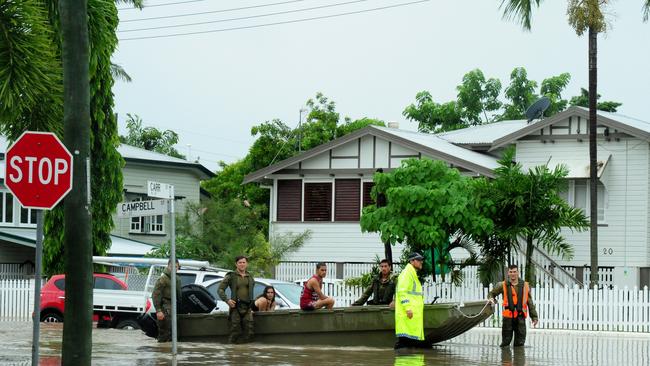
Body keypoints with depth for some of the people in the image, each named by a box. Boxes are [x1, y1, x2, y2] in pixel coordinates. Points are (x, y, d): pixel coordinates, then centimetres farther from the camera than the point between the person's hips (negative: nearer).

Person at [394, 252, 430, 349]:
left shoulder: (413, 274, 23)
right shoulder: (406, 273, -10)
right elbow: (402, 292, -19)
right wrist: (408, 308, -24)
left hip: (414, 313, 11)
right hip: (407, 313, -11)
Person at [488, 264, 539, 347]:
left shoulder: (525, 286, 9)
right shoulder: (503, 286, 4)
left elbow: (530, 303, 11)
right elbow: (492, 293, 16)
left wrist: (534, 316, 9)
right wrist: (491, 298, -8)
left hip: (520, 318, 1)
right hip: (508, 317, -1)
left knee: (519, 343, 3)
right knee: (505, 342, 1)